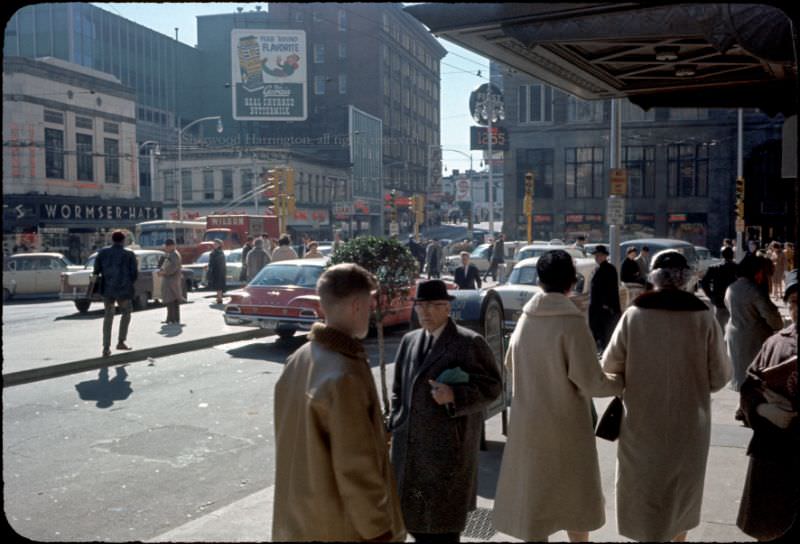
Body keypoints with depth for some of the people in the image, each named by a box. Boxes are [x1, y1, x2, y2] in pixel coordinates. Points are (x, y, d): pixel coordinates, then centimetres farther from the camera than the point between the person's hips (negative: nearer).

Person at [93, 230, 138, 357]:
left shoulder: (103, 252, 1)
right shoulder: (129, 254, -5)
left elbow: (96, 270, 0)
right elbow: (134, 274, -6)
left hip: (107, 289, 3)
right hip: (124, 290, -2)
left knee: (108, 316, 13)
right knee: (126, 314, 20)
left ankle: (106, 348, 8)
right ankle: (121, 341, 14)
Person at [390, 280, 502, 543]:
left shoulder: (470, 342, -7)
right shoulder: (409, 340, 10)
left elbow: (491, 386, -8)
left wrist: (454, 396, -22)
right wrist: (397, 426, 9)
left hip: (448, 445, -5)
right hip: (410, 444, 6)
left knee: (443, 516, 1)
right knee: (414, 513, 12)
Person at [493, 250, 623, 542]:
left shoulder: (525, 318, -2)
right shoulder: (572, 322, -19)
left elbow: (510, 365, 13)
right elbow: (591, 383, -19)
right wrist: (623, 380, -1)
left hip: (528, 424, 4)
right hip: (566, 427, -4)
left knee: (532, 497, 16)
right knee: (574, 498, 17)